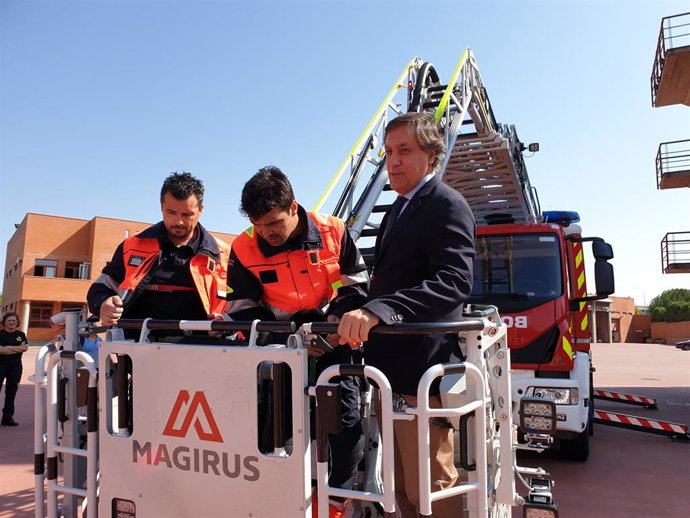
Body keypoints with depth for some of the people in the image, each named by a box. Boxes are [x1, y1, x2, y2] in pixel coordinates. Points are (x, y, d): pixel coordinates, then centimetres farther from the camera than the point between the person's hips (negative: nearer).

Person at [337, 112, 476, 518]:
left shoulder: (447, 205, -10)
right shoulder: (400, 209, 19)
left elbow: (454, 281, -26)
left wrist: (377, 310, -37)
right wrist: (365, 311, 11)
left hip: (421, 371, -9)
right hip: (392, 369, 9)